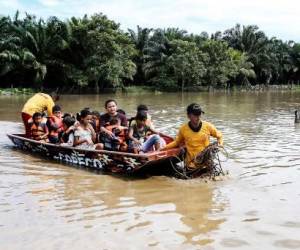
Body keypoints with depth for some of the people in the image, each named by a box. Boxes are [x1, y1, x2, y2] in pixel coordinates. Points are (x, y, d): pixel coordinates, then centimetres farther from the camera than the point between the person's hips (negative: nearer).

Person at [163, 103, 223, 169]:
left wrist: (220, 144, -7)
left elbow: (219, 136, 11)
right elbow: (177, 142, 11)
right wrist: (163, 148, 4)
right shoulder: (183, 129, -5)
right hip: (191, 165, 0)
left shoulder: (207, 126, -5)